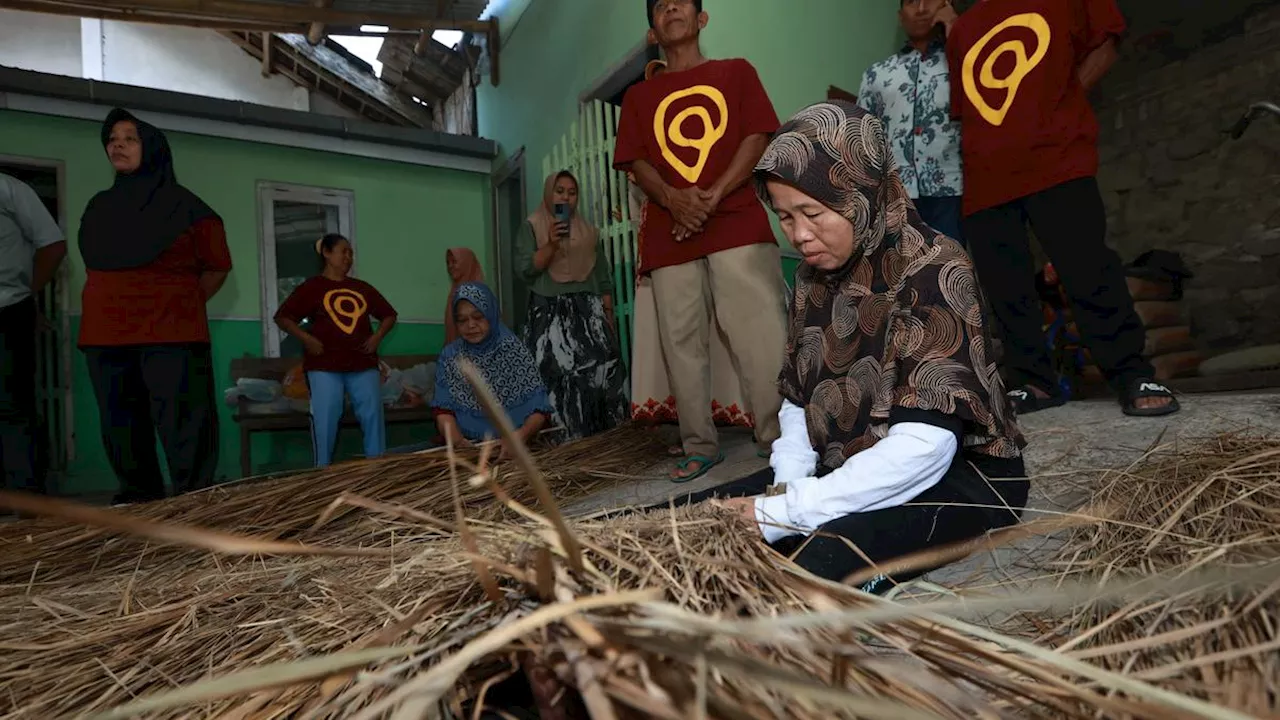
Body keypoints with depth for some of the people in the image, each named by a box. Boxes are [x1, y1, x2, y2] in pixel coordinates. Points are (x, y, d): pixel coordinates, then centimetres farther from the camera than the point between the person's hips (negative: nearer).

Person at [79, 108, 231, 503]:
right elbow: (94, 268, 27)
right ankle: (136, 504, 18)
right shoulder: (99, 208, 16)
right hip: (105, 337, 6)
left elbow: (217, 267, 8)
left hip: (171, 336, -5)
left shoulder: (184, 207, 2)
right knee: (120, 431, 8)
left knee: (183, 429, -9)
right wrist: (117, 303, 14)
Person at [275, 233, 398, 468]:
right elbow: (282, 317, 2)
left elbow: (389, 315, 21)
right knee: (324, 421, -2)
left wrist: (377, 336, 5)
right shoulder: (311, 287, 3)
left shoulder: (362, 288, 14)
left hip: (363, 364, 4)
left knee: (373, 417, 2)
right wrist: (306, 339, -9)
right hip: (324, 366, -3)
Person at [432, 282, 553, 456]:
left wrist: (521, 435, -24)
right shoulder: (449, 356, 6)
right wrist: (455, 438, -19)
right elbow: (444, 409, 1)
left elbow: (539, 409, -5)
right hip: (467, 448, 2)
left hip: (513, 449, -2)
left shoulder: (514, 351, -1)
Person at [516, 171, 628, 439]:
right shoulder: (531, 227, 8)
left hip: (587, 310, 3)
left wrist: (609, 316, 9)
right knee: (558, 373, -13)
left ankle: (605, 436, -2)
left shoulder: (588, 231, 18)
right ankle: (563, 438, -11)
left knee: (599, 368, -8)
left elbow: (603, 278, 16)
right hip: (550, 312, -3)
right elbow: (525, 268, -5)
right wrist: (551, 244, -16)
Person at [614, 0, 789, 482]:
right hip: (669, 237, 3)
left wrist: (712, 197, -11)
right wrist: (673, 199, -12)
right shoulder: (639, 96, 21)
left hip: (738, 225, -2)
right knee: (682, 345, -1)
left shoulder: (736, 72, 17)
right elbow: (636, 162, 9)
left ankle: (781, 443, -5)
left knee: (762, 339, -11)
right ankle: (700, 447, 7)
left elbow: (757, 139, 4)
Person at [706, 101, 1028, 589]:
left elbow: (923, 447, -28)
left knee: (820, 558, -36)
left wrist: (783, 513, -28)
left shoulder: (934, 271, -18)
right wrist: (788, 483, -14)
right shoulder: (814, 276, 4)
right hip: (851, 471, 7)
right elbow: (798, 400, 6)